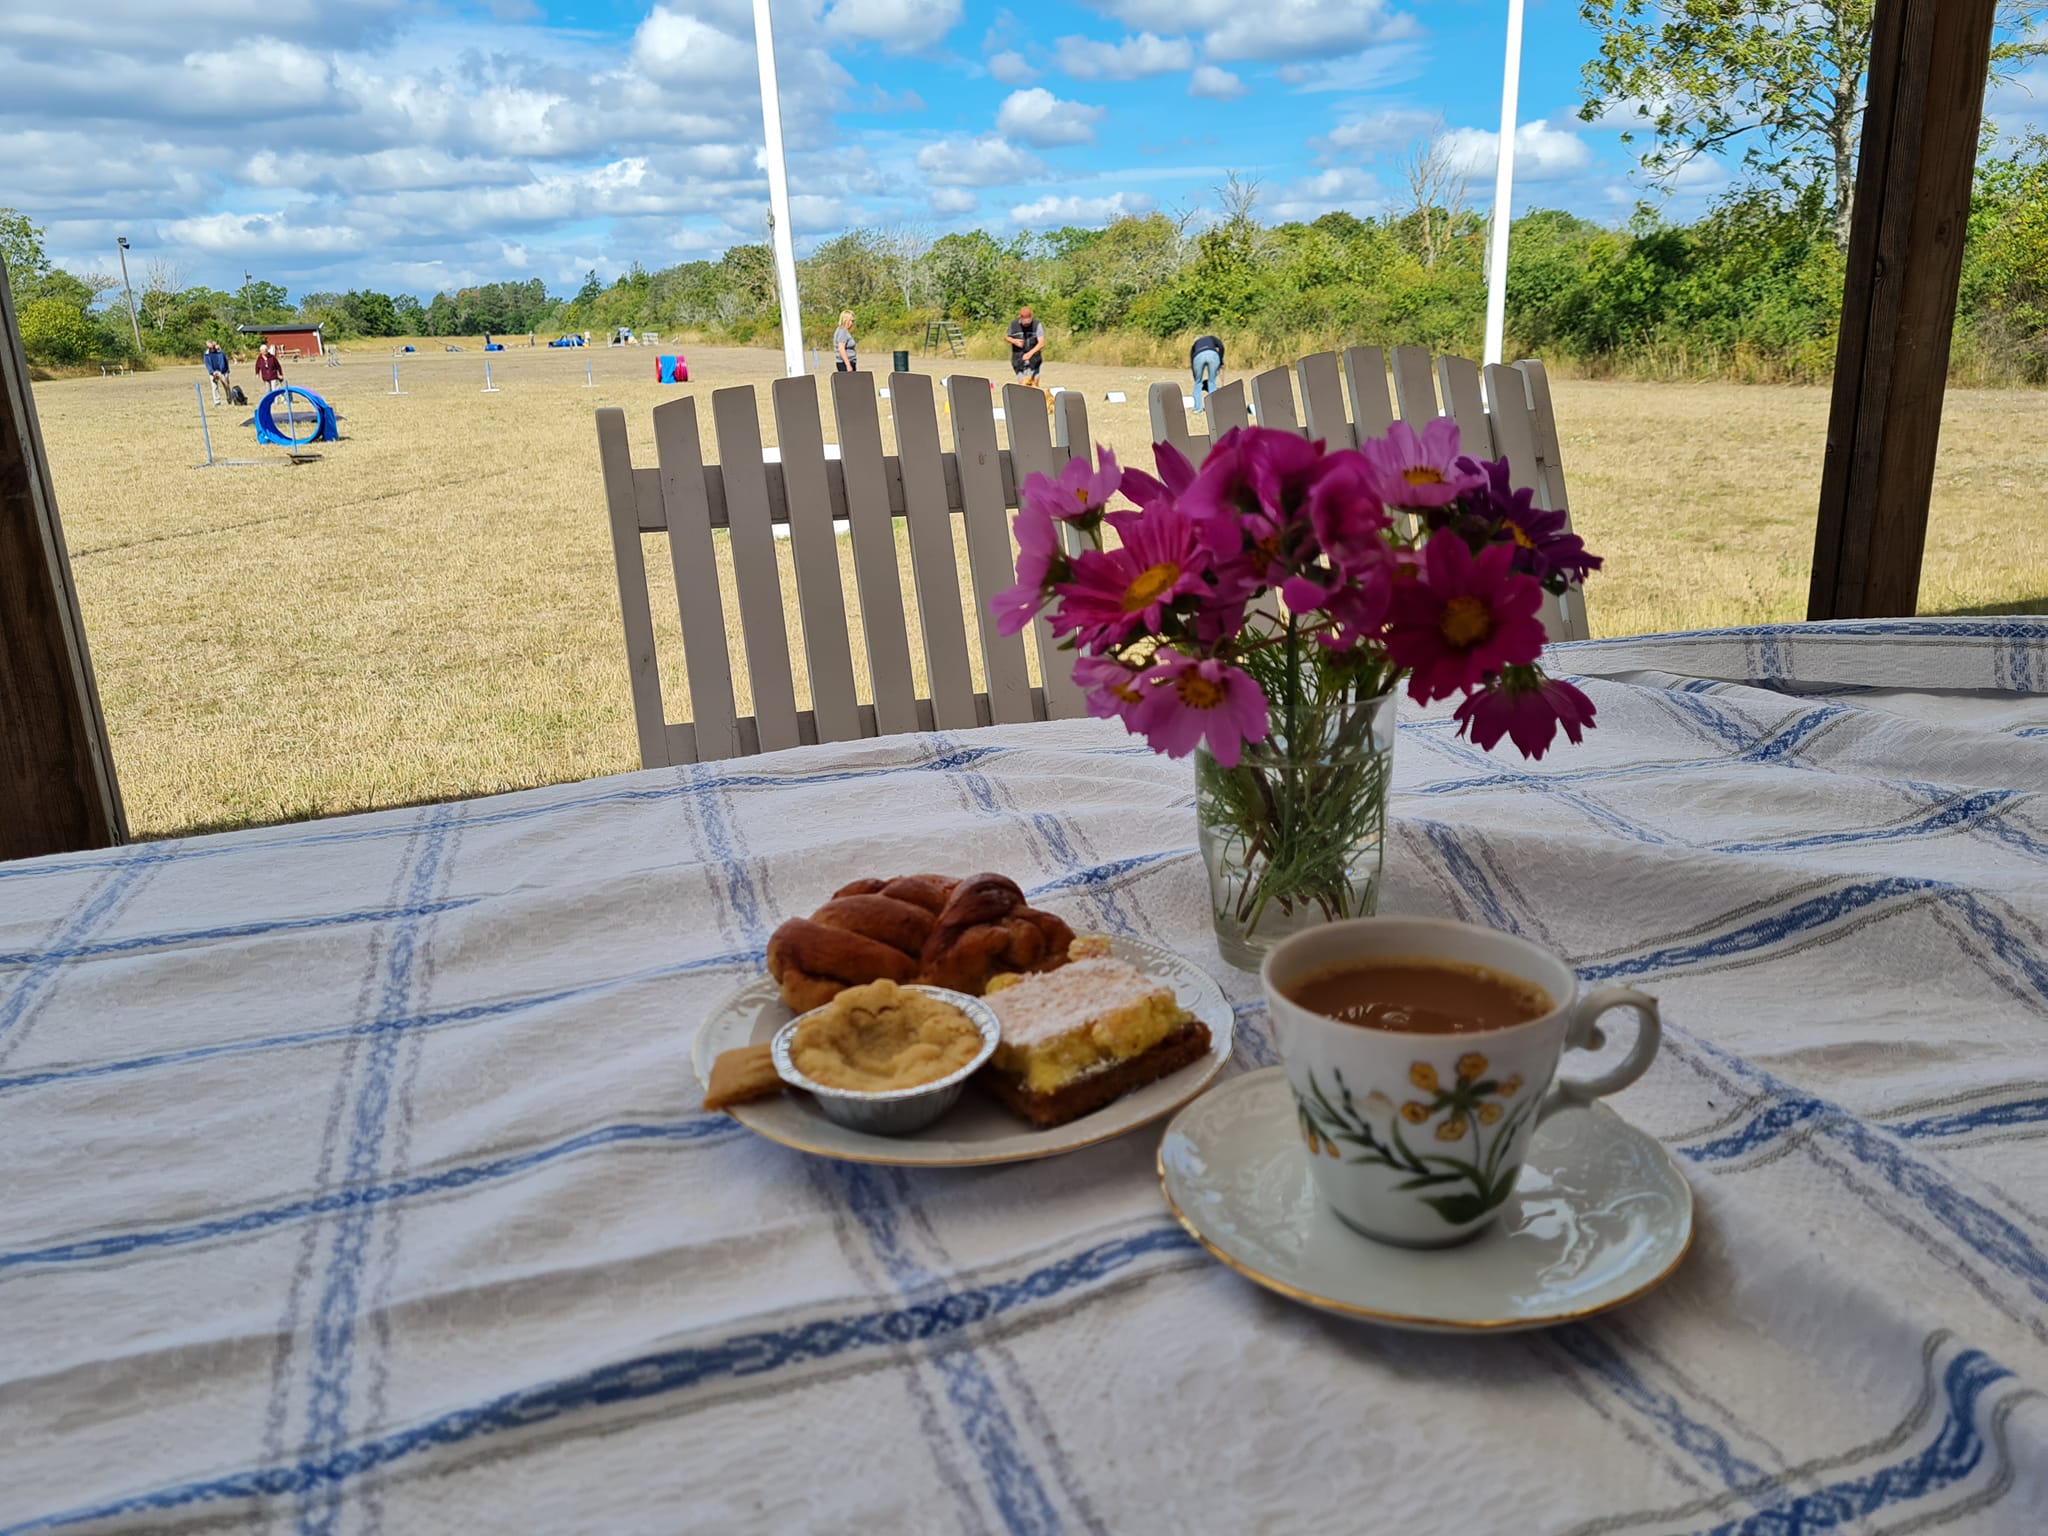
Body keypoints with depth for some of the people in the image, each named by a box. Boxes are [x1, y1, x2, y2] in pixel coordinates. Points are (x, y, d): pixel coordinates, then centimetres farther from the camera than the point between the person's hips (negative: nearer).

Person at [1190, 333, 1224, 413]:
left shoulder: (1195, 344, 39)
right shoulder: (1212, 338, 37)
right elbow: (1221, 347, 13)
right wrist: (1220, 362, 17)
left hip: (1198, 356, 1)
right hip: (1212, 354, -1)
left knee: (1198, 382, 20)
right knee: (1212, 381, 14)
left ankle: (1197, 408, 17)